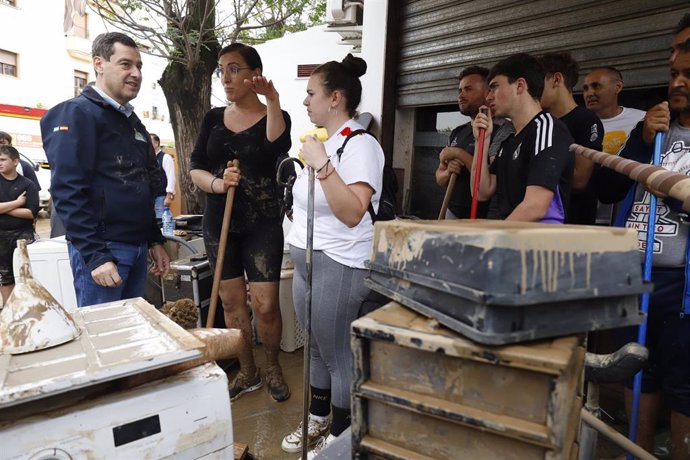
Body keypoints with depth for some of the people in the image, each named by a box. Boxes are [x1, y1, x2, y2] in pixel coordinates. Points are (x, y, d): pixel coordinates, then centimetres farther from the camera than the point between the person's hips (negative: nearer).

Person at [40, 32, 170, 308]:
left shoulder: (132, 121, 18)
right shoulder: (76, 113, -7)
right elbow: (68, 192, -17)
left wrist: (155, 241, 16)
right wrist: (95, 255, -22)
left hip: (137, 247, 8)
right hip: (101, 249, -8)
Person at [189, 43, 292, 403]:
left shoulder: (274, 117, 0)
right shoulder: (213, 118, 10)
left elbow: (278, 147, -24)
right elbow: (196, 169, 4)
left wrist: (273, 100, -32)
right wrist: (217, 183, -16)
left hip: (262, 223, -4)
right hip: (219, 223, 4)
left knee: (265, 304, -5)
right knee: (232, 301, 10)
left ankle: (273, 367, 23)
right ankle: (247, 372, 28)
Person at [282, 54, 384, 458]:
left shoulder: (360, 145, -15)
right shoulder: (324, 142, 12)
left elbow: (353, 213, -27)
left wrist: (321, 165, -27)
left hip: (338, 267, -9)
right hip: (307, 261, 9)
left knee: (339, 355, 4)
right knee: (317, 350, 20)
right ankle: (317, 422, 39)